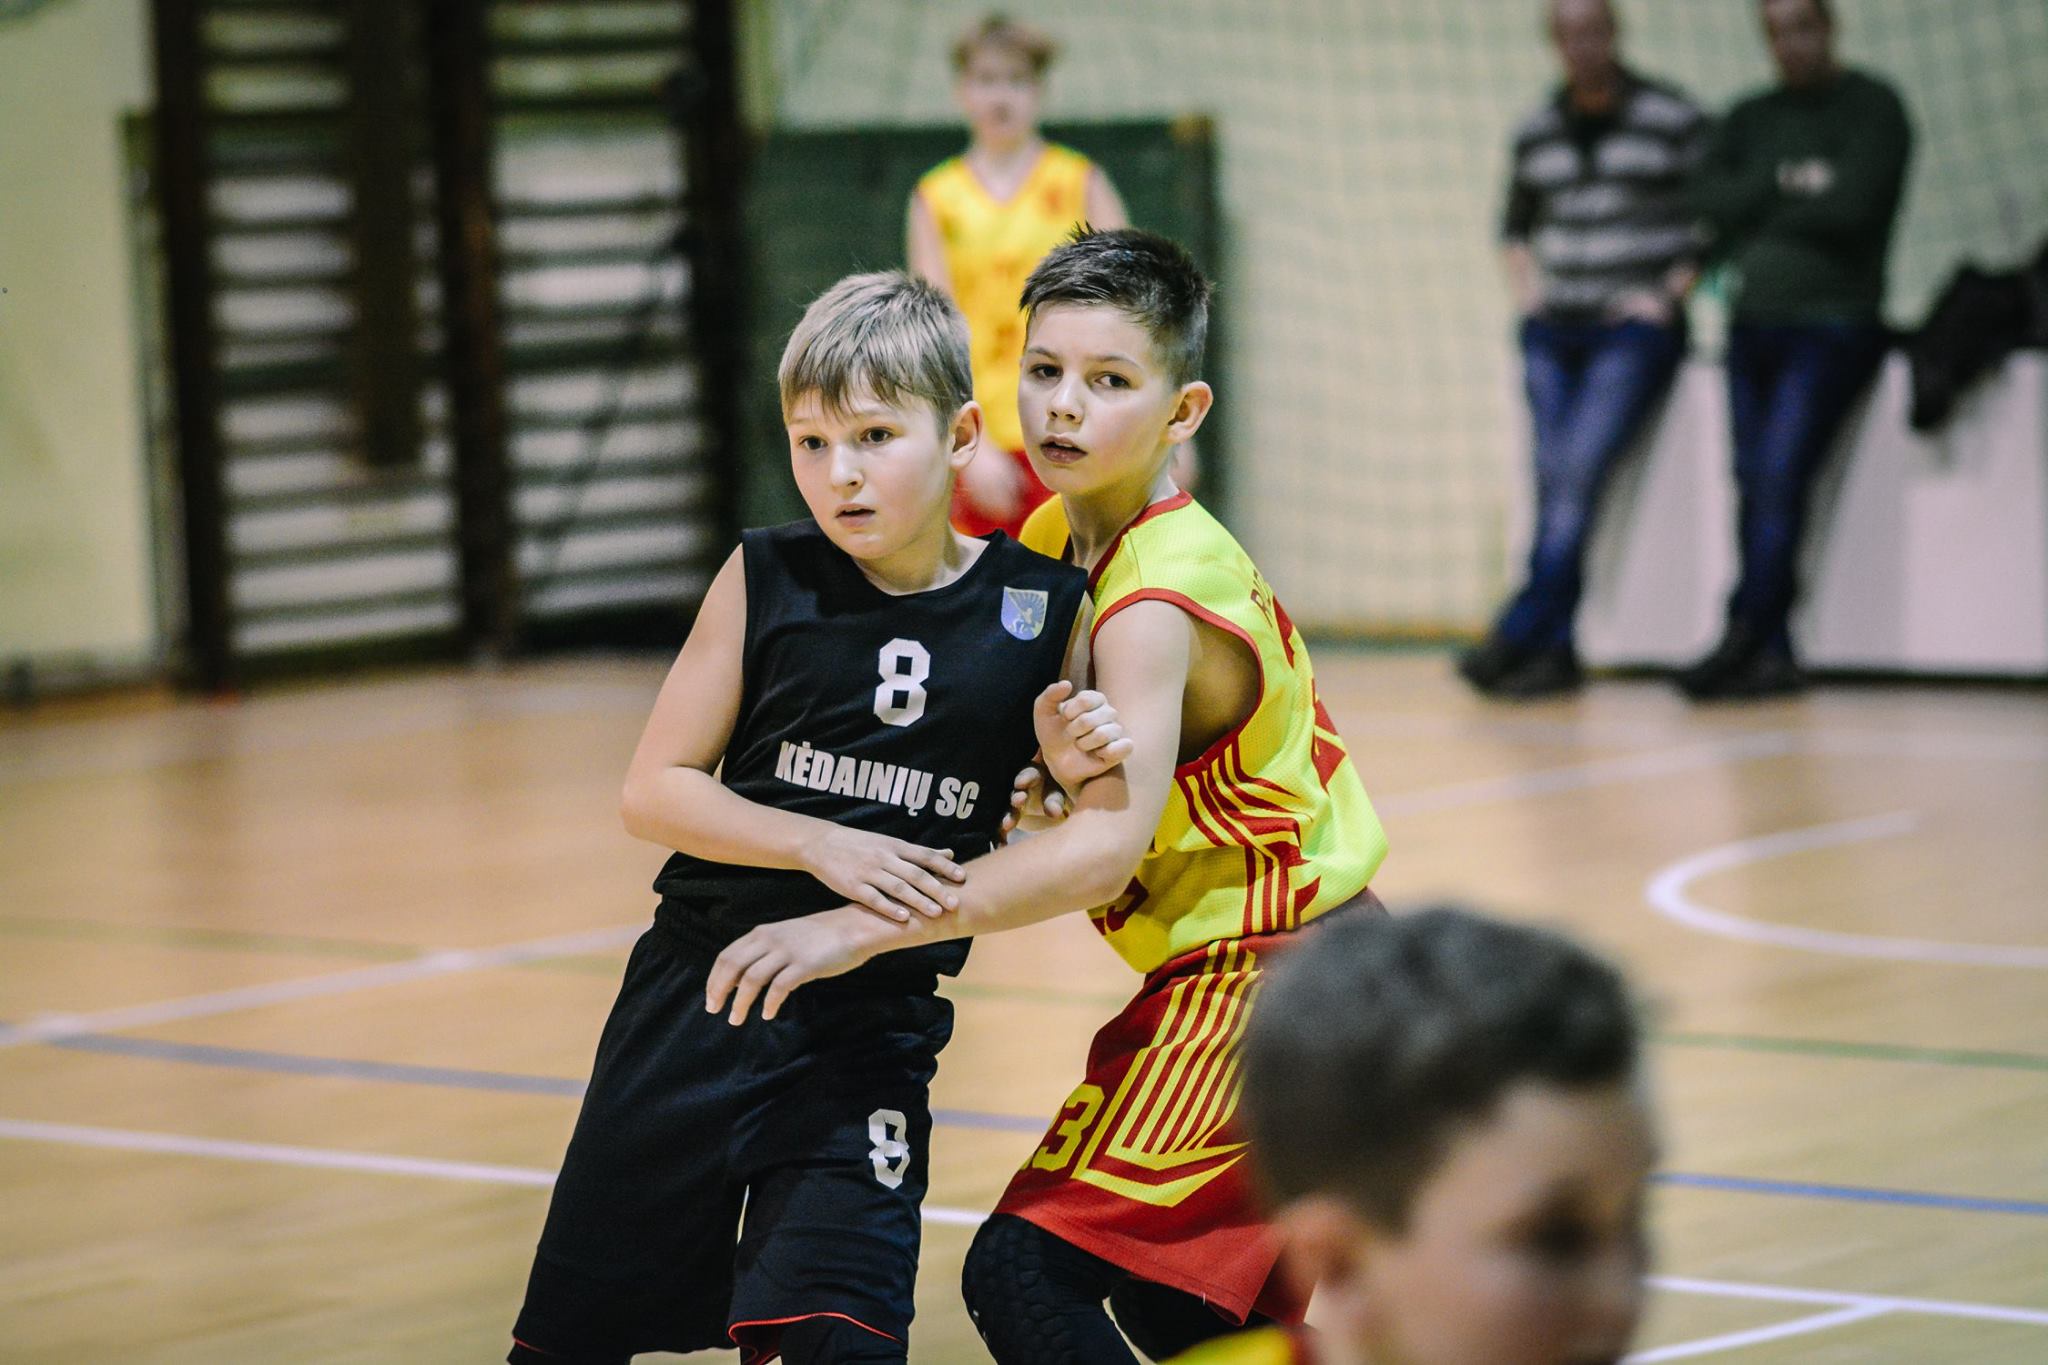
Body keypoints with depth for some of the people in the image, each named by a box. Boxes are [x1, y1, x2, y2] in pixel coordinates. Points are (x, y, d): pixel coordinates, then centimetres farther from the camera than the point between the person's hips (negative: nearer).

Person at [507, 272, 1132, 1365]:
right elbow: (655, 790, -3)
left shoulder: (1042, 610, -2)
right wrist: (818, 844, -15)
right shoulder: (766, 579, -3)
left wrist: (1070, 774, -15)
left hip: (873, 1027, -1)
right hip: (699, 990, 1)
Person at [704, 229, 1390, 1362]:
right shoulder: (1058, 537, 6)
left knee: (1023, 1274, -17)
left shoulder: (1156, 603, -22)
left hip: (1260, 989, -10)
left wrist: (865, 926, -40)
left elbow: (1111, 841, -35)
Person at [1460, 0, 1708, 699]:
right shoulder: (1536, 131, 13)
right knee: (1553, 480, -4)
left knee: (1579, 471, -18)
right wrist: (1528, 294, 13)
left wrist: (1669, 294, -8)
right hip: (1554, 329, 5)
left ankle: (1518, 634, -21)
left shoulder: (1672, 120, -1)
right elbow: (1515, 227, 28)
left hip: (1635, 330, -5)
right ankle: (1556, 649, -4)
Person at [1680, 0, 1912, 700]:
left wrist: (1761, 211, -2)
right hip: (1753, 323, 6)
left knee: (1781, 474, -17)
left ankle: (1742, 638, -18)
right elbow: (1712, 202, 3)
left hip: (1832, 322, -6)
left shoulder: (1872, 108, -1)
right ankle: (1773, 655, -4)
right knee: (1753, 483, -3)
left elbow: (1852, 207, -13)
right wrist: (1787, 185, -9)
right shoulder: (1749, 118, 16)